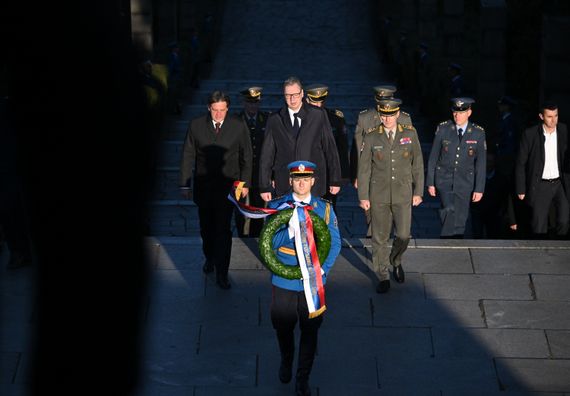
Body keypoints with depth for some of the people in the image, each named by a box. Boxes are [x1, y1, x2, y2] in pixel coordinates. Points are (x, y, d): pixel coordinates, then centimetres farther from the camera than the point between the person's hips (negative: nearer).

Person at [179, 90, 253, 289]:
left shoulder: (239, 126, -5)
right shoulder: (196, 125, -4)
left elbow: (246, 156, 3)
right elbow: (188, 156, 2)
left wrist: (245, 183, 2)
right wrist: (185, 184, 1)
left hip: (227, 185, -2)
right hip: (203, 186, 2)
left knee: (223, 229, -8)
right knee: (206, 226, 16)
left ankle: (222, 273, -2)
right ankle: (209, 258, 41)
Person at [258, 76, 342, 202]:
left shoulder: (318, 115, 5)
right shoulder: (274, 120, 7)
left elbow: (330, 148, 7)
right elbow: (266, 155, 8)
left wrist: (335, 181, 5)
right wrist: (265, 187, 4)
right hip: (284, 186, 1)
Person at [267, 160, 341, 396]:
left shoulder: (324, 209, -1)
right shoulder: (277, 206, -3)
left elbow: (334, 242, -3)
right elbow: (271, 243, -9)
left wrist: (322, 268, -18)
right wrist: (289, 228, -28)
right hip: (284, 280, 0)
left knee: (310, 331, 6)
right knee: (283, 327, 15)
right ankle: (286, 363, 45)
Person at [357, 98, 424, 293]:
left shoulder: (410, 134, 0)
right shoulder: (371, 137, -3)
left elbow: (417, 164, 6)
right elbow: (364, 168, 1)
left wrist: (418, 191, 4)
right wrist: (363, 196, -1)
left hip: (403, 194, 0)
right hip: (379, 195, 0)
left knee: (403, 235, 0)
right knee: (380, 237, 3)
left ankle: (396, 261, 31)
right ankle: (383, 276, 16)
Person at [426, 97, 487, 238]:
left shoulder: (478, 133, -3)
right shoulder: (443, 129, -4)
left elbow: (481, 163, 0)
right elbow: (433, 157, 2)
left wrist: (479, 189, -2)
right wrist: (430, 182, 1)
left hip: (465, 182, 1)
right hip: (444, 179, -1)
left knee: (460, 220, 4)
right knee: (449, 210, -24)